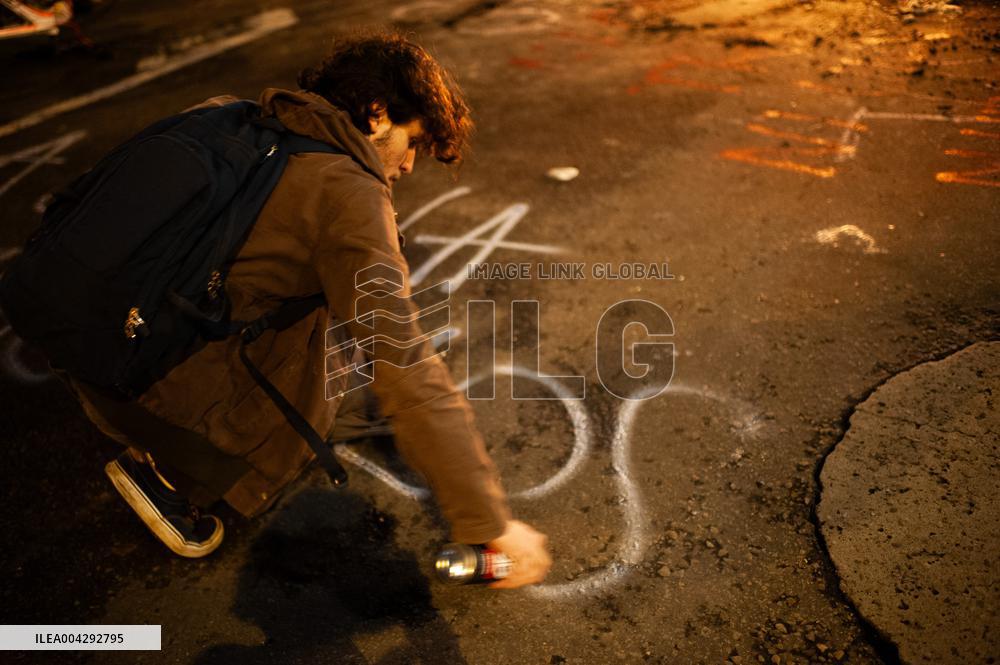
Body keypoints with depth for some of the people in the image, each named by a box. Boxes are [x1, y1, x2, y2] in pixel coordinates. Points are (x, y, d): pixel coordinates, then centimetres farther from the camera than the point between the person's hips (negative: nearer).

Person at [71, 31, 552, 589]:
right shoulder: (346, 191, -17)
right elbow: (406, 371, -21)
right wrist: (493, 525, -14)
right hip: (159, 392, -8)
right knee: (380, 398, 9)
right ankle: (177, 472, 2)